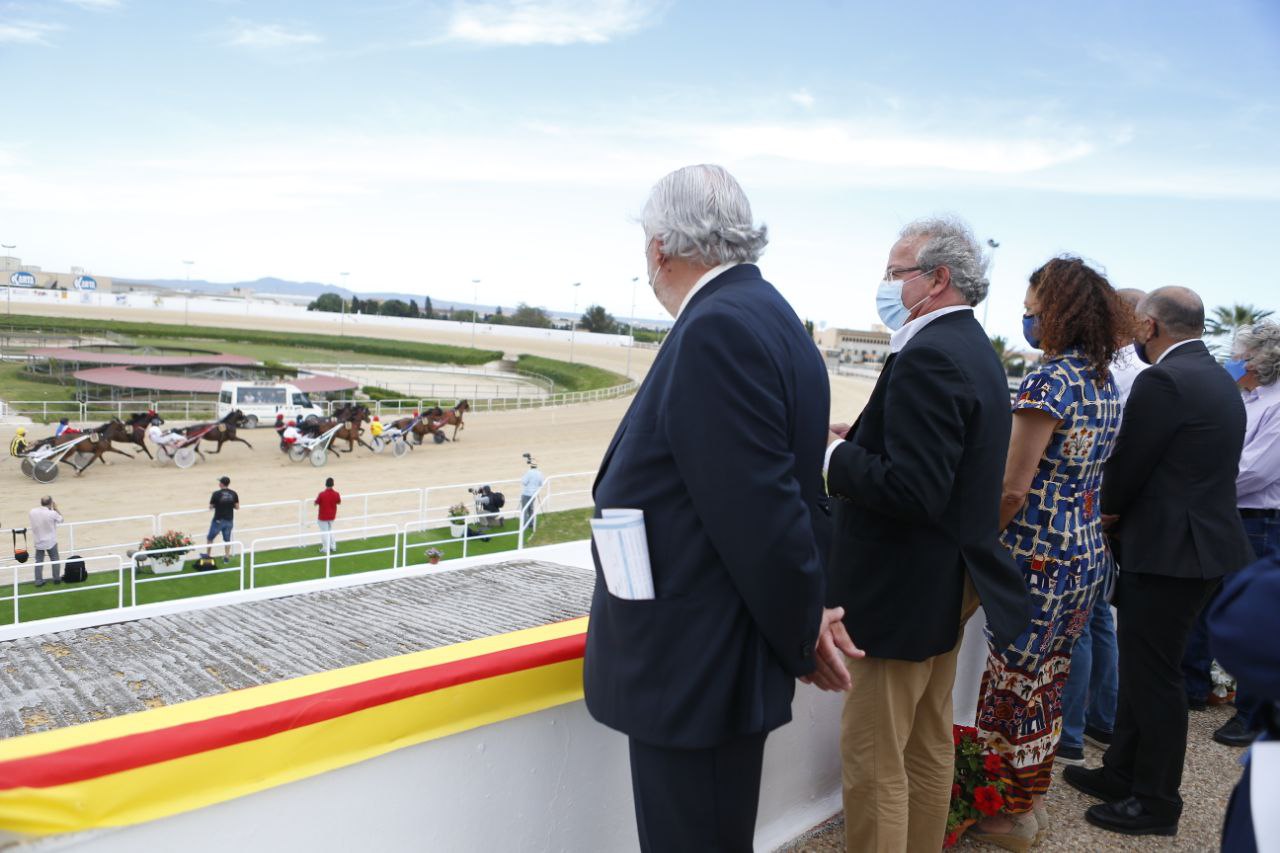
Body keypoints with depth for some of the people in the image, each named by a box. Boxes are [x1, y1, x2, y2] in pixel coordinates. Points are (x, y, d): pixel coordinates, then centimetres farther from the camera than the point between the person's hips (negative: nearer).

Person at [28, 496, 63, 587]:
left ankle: (38, 581, 12)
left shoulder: (32, 512, -9)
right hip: (51, 541, -3)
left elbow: (30, 524, 5)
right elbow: (61, 519, -2)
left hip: (38, 541, 3)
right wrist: (56, 509, 2)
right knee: (55, 560, 13)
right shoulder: (52, 513, -21)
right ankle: (56, 578, 21)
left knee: (39, 561, 11)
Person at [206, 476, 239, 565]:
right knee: (227, 539, 15)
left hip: (218, 520, -3)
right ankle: (227, 557, 18)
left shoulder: (216, 494, -15)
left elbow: (211, 507, -6)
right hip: (229, 520, 3)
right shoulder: (233, 494, -4)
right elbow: (237, 507, 1)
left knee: (210, 538, 16)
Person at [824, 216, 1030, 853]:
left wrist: (833, 454, -16)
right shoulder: (974, 349, 11)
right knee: (930, 746, 21)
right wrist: (861, 441, 4)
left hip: (902, 596, -10)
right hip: (948, 585, 10)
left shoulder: (929, 357, -22)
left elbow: (912, 491, -29)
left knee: (874, 765, 2)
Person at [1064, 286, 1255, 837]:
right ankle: (1121, 775, 30)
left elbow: (1126, 467, -14)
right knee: (1141, 667, 18)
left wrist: (1108, 510, 6)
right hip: (1204, 543, 9)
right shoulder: (1220, 380, 13)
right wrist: (1121, 510, 9)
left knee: (1153, 675, 2)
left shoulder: (1162, 381, -18)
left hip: (1168, 552, -9)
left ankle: (1155, 803, 16)